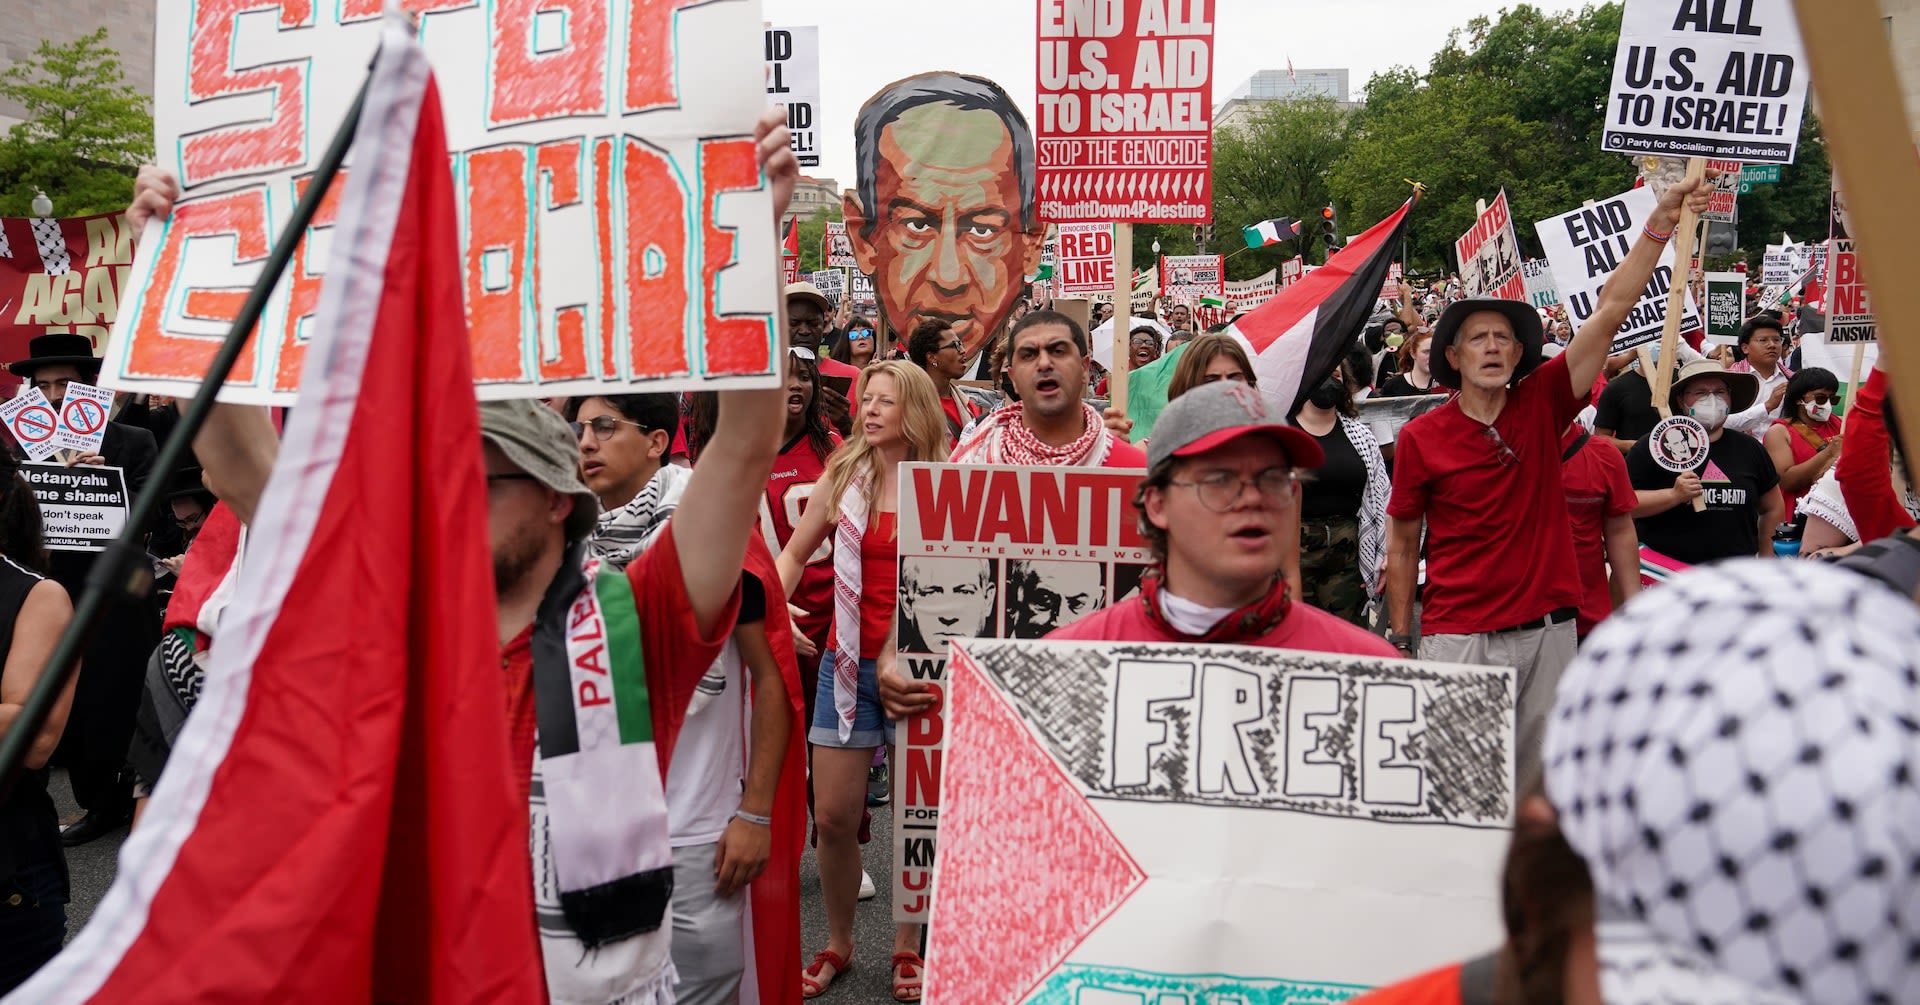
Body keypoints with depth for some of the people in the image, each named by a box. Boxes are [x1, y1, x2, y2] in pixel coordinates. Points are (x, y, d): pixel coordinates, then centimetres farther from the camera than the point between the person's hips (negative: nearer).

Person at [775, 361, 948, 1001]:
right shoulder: (845, 474, 2)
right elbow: (796, 552, 11)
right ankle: (837, 944, 26)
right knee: (833, 816, 6)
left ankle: (908, 946, 25)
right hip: (849, 661, 2)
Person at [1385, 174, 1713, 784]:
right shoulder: (1420, 438, -2)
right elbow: (1402, 544, 5)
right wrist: (1401, 642, 3)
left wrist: (1658, 228, -13)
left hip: (1547, 630, 2)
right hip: (1456, 636, -2)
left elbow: (1610, 312, -4)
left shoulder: (1542, 406, 3)